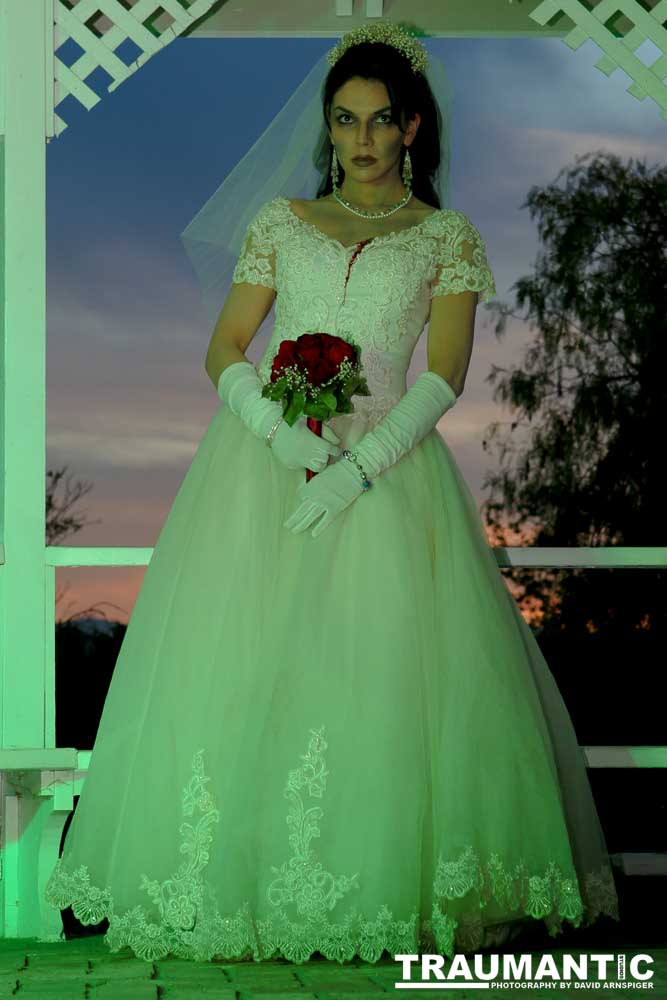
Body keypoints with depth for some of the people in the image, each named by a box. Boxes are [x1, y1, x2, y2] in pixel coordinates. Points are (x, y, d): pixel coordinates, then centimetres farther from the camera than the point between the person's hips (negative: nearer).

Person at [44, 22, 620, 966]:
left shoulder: (448, 237, 10)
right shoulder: (279, 224, 16)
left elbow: (445, 373, -2)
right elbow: (225, 353, 10)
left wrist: (358, 468, -16)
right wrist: (280, 426, -12)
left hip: (387, 458, -1)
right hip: (265, 452, 2)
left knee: (386, 666, -14)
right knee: (238, 660, -8)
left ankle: (393, 887, -9)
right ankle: (232, 882, -2)